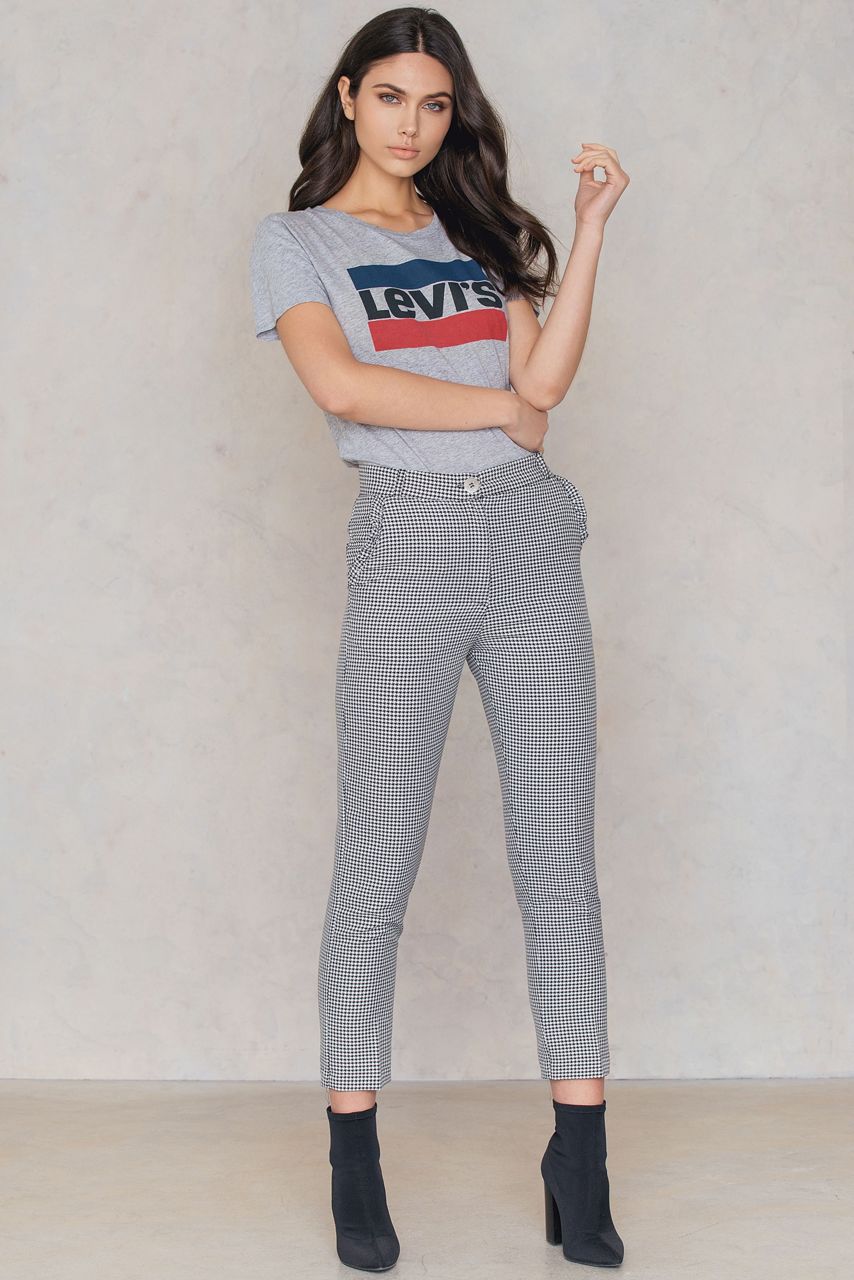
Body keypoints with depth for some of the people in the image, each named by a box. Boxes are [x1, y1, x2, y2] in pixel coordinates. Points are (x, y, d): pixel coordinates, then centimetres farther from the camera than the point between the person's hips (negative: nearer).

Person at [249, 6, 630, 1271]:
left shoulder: (479, 236, 20)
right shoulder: (297, 239, 9)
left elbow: (545, 378, 5)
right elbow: (339, 383, -9)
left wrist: (591, 221, 2)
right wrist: (499, 408, -3)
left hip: (530, 544, 4)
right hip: (406, 549, -3)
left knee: (556, 847, -2)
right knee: (379, 855, -6)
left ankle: (579, 1158, 3)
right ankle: (354, 1157, 4)